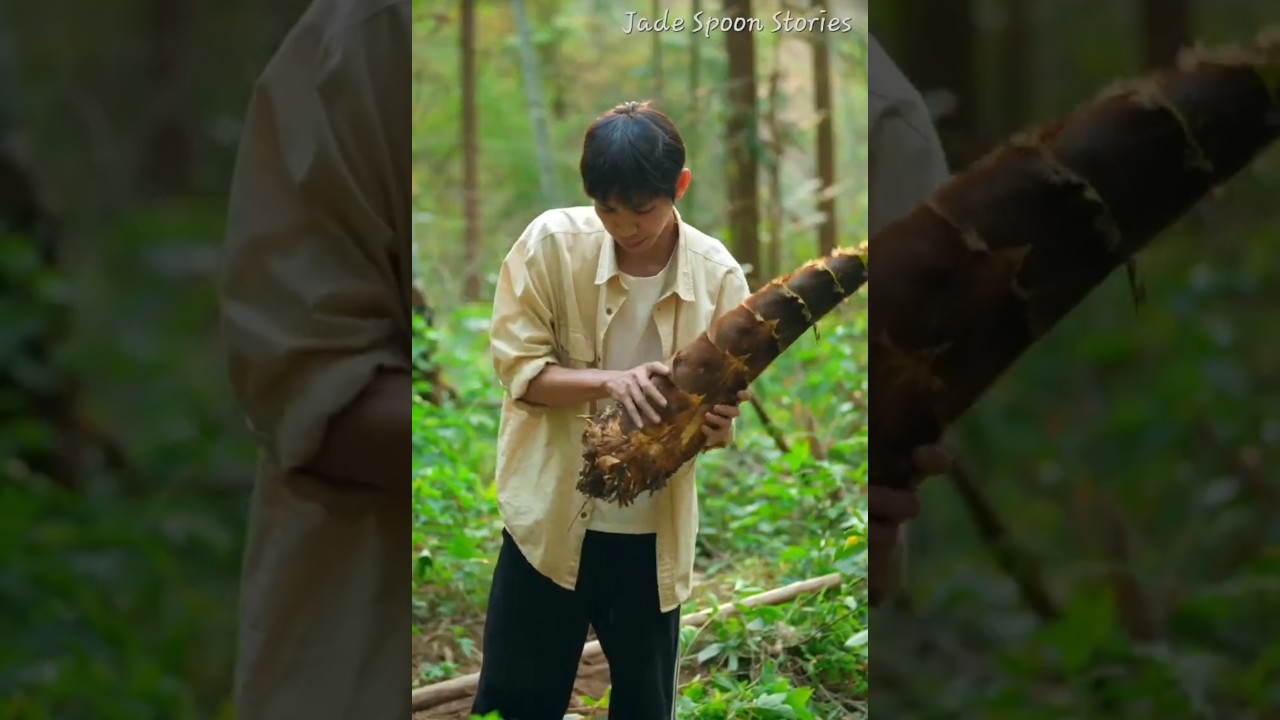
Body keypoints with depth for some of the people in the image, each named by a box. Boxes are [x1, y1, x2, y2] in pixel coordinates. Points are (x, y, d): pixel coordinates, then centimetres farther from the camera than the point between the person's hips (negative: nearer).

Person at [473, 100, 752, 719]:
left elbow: (723, 402, 1)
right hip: (550, 521, -1)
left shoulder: (718, 275, -8)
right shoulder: (552, 244, -11)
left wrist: (717, 426, -24)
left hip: (653, 533, 1)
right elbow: (516, 367, -9)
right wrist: (609, 380, -26)